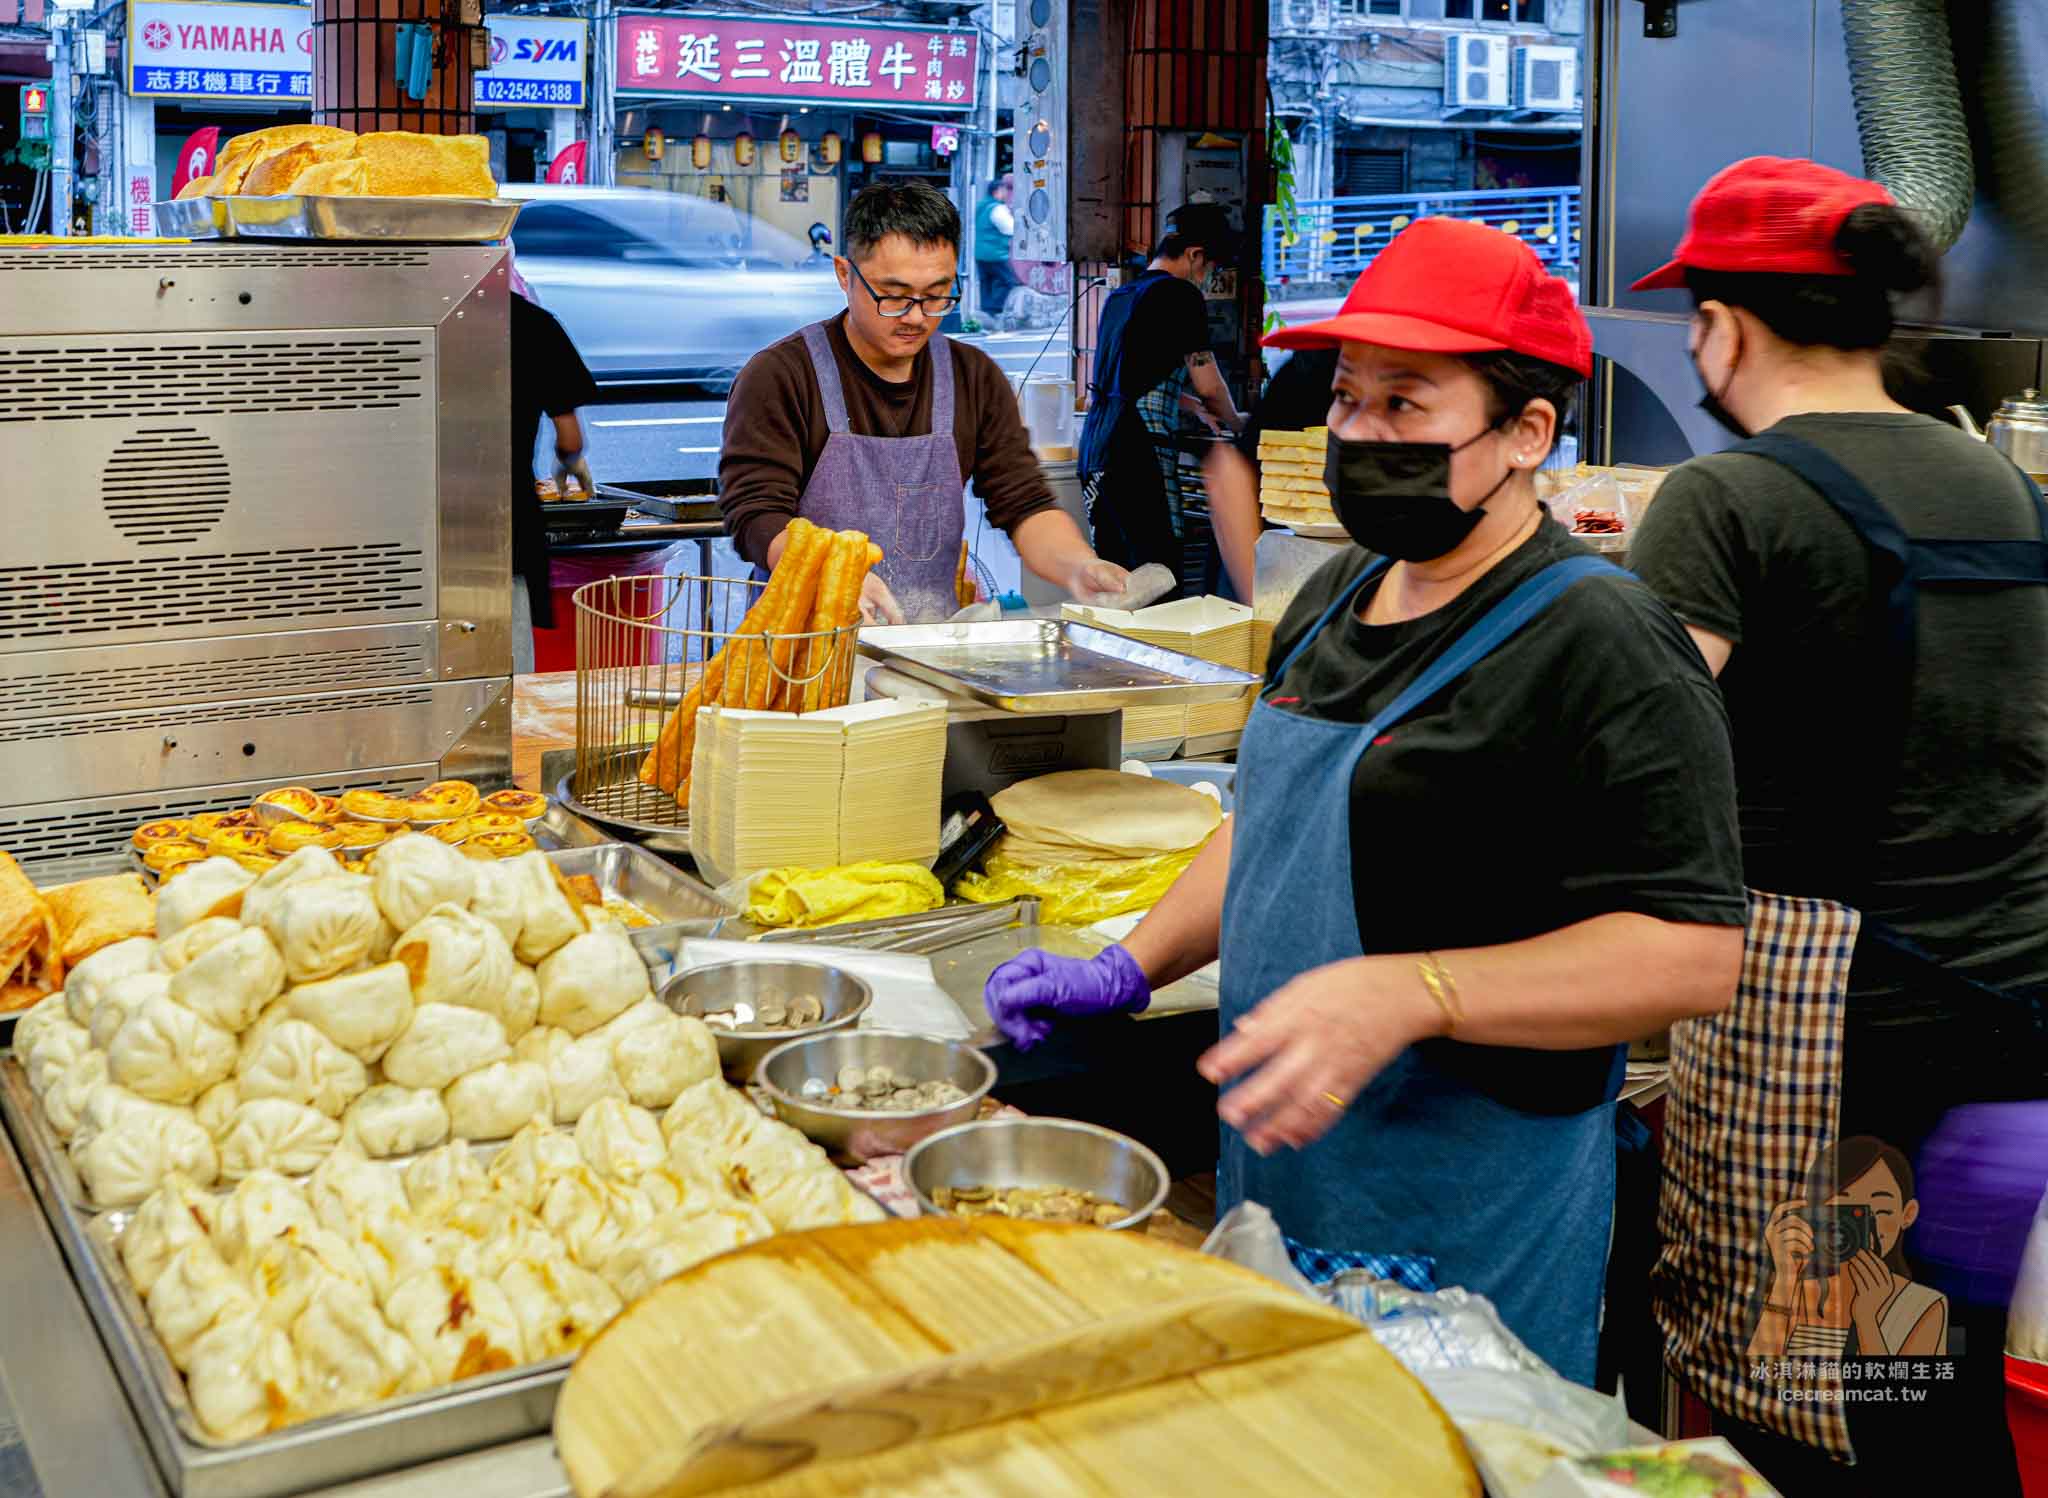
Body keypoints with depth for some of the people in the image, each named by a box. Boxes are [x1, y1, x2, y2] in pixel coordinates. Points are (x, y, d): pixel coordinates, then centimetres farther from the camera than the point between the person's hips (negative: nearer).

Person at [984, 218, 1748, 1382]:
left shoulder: (1602, 645, -18)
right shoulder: (1340, 595, 8)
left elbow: (1691, 955, -23)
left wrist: (1407, 993, -32)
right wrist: (1129, 970, 9)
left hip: (1469, 1220, -8)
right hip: (1275, 1170, 8)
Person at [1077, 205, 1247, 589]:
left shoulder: (1118, 296, 21)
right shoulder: (1181, 296, -4)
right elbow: (1208, 386, -4)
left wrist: (1197, 410, 40)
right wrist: (1234, 421, 16)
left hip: (1095, 447, 9)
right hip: (1139, 454, -9)